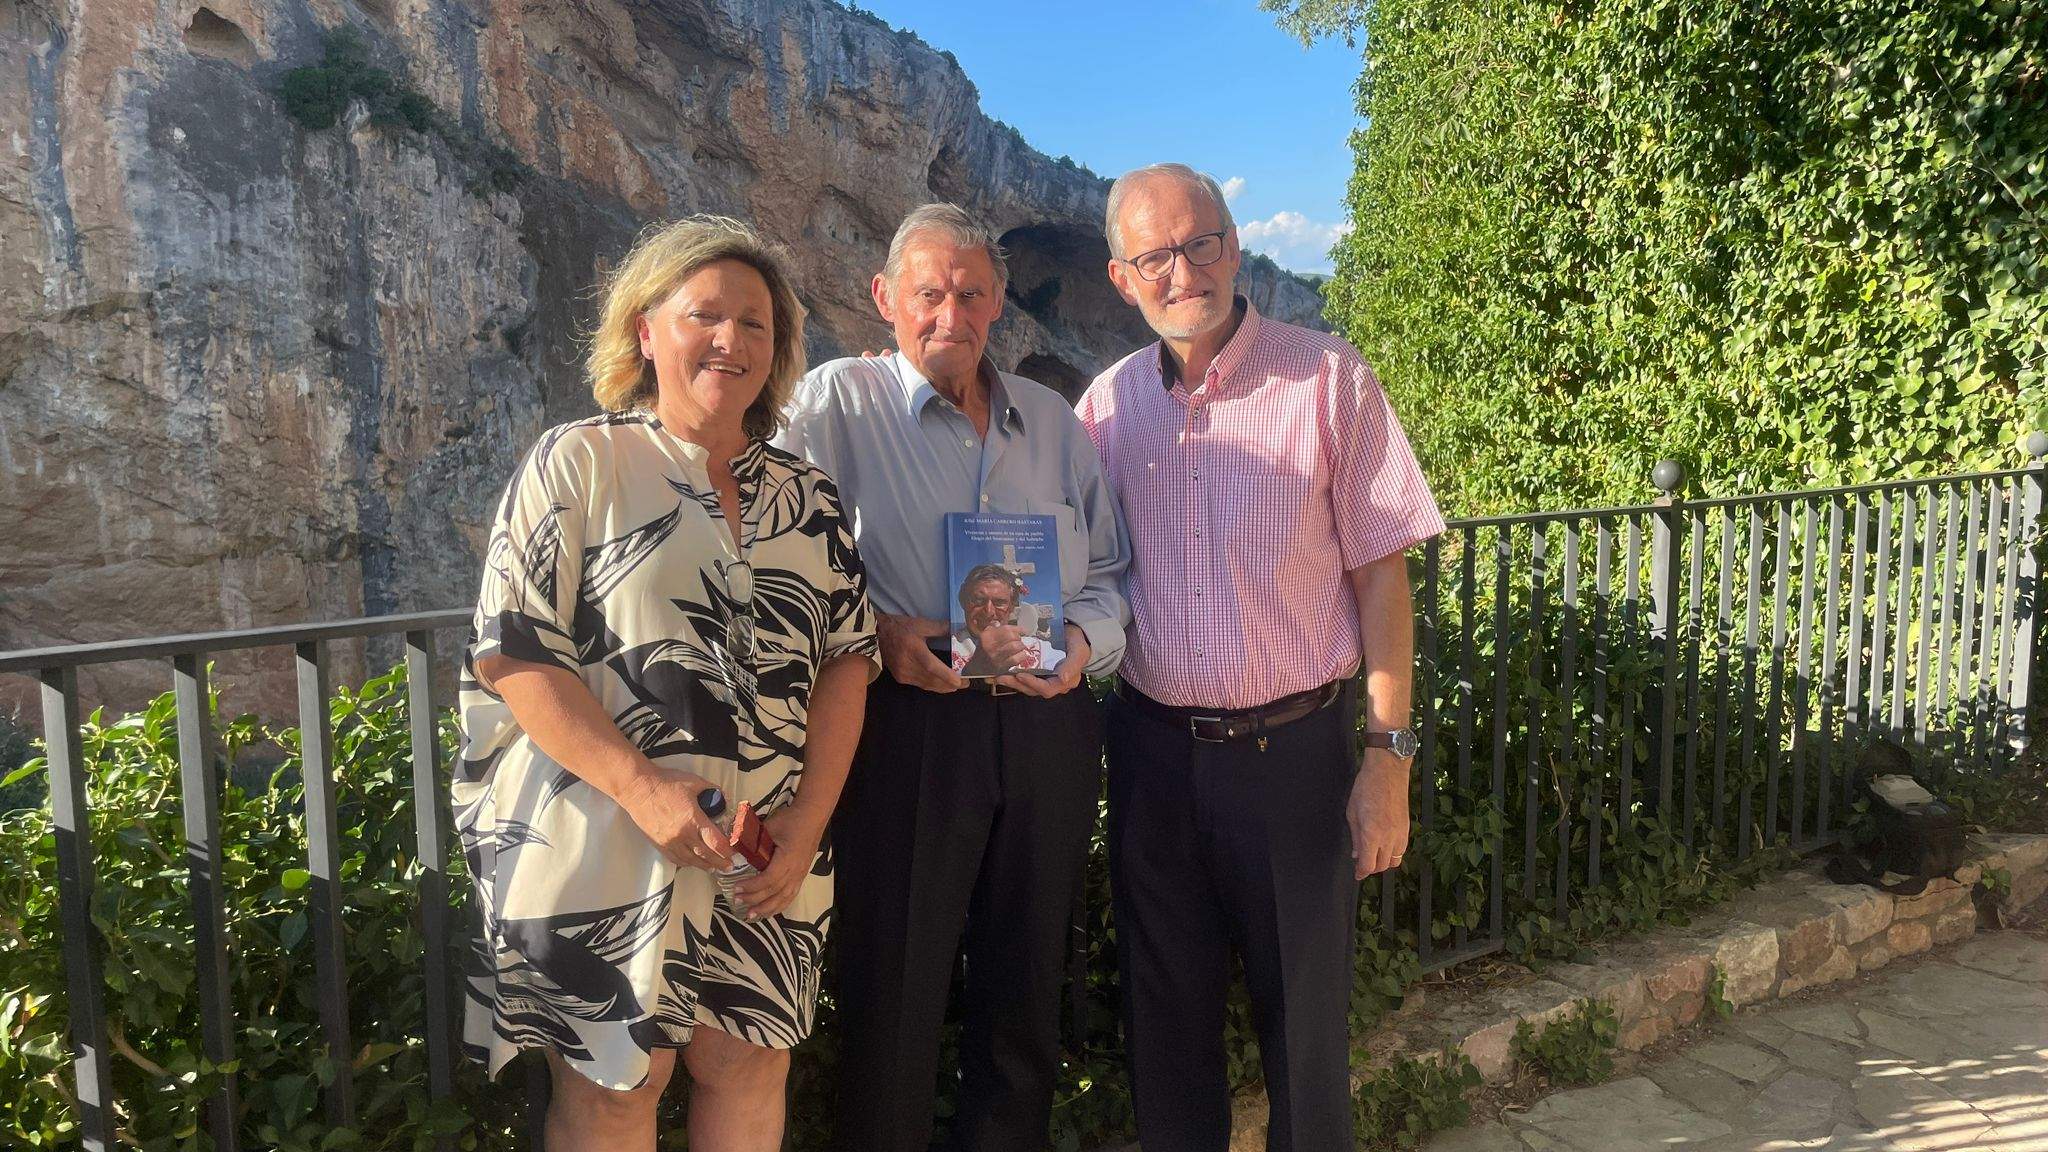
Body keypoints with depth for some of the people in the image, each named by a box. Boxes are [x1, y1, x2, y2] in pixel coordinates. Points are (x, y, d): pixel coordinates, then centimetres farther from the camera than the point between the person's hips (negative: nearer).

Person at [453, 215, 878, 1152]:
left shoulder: (808, 499, 9)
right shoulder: (576, 464, -3)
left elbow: (847, 659, 6)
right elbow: (511, 654, -9)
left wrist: (808, 818, -6)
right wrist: (644, 787, -19)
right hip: (604, 855, -3)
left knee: (750, 1072, 11)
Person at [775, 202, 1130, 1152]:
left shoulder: (1051, 419, 15)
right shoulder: (838, 401, 2)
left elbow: (1111, 568, 17)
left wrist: (1084, 639, -3)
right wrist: (873, 632, -17)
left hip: (1047, 727, 4)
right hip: (907, 724, -4)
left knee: (1025, 984, 15)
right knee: (893, 988, 3)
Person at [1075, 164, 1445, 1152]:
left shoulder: (1328, 378, -6)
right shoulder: (1108, 401, 4)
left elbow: (1379, 574, -6)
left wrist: (1389, 756, -9)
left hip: (1293, 747, -3)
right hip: (1153, 746, 3)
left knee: (1304, 1021, 10)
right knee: (1166, 1016, 16)